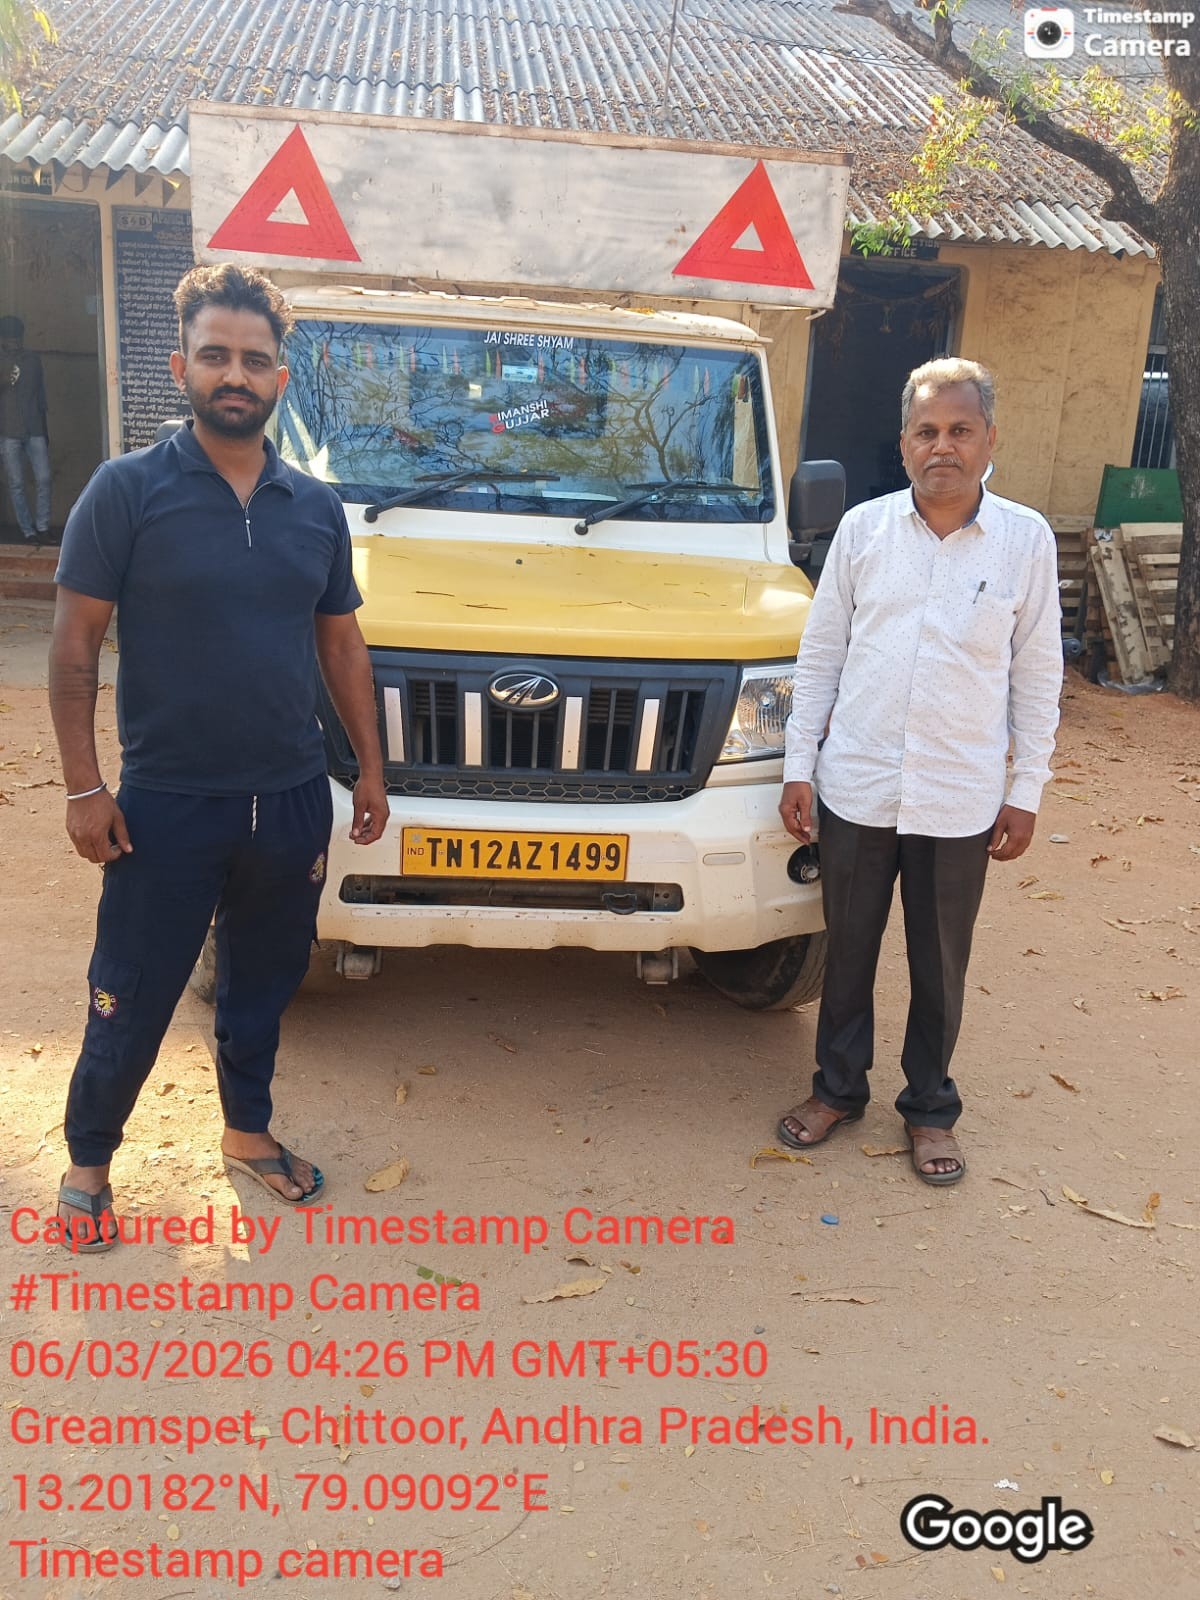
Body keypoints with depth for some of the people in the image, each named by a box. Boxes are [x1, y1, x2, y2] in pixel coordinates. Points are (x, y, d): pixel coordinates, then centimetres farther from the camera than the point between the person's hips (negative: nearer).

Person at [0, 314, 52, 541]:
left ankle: (42, 526, 7)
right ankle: (27, 530, 4)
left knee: (43, 479, -5)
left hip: (34, 430, 2)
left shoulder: (34, 358, 10)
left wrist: (45, 430, 16)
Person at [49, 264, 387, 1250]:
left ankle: (249, 1132, 40)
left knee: (262, 983, 19)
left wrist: (370, 767, 10)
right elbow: (76, 645, -7)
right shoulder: (128, 491, -7)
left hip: (291, 801, 4)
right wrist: (84, 787, -12)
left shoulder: (317, 507, 6)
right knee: (132, 1003, 8)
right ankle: (87, 1162, 31)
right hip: (167, 806, -4)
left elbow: (342, 645, 12)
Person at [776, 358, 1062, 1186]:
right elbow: (820, 652, 3)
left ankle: (930, 1107, 32)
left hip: (960, 801, 0)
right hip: (856, 791, 1)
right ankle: (839, 1087, 33)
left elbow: (1038, 673, 2)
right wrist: (799, 765, 1)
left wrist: (1026, 791, 1)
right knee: (849, 952, 14)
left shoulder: (1027, 539, -2)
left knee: (940, 967, 13)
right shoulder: (863, 528, -1)